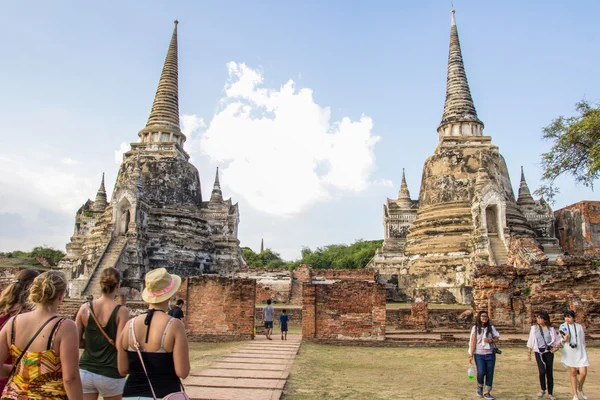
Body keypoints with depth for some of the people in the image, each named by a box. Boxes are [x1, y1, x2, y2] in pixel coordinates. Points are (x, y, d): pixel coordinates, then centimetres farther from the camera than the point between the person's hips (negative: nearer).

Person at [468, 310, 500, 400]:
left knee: (490, 373, 2)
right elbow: (473, 342, -1)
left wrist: (490, 340, -11)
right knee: (481, 372, -14)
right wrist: (471, 355, -4)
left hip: (490, 354, 2)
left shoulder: (491, 327, 6)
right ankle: (480, 387, 15)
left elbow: (497, 338, 11)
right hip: (479, 354, -2)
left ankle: (487, 392, 16)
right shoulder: (475, 328, 1)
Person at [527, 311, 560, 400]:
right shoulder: (534, 328, 4)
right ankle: (543, 389, 6)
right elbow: (530, 342, 7)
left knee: (550, 373, 5)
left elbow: (557, 340, 8)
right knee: (542, 371, -16)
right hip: (539, 352, -1)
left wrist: (556, 347, -13)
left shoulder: (551, 329, 4)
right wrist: (529, 353, 6)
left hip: (549, 352, 1)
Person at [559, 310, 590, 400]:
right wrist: (564, 339, -15)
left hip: (580, 352, 0)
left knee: (583, 373, -7)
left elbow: (582, 341, 10)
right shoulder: (562, 326, 3)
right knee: (573, 373, 6)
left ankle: (580, 390, 22)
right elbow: (561, 340, 7)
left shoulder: (579, 327, 3)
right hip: (569, 353, 0)